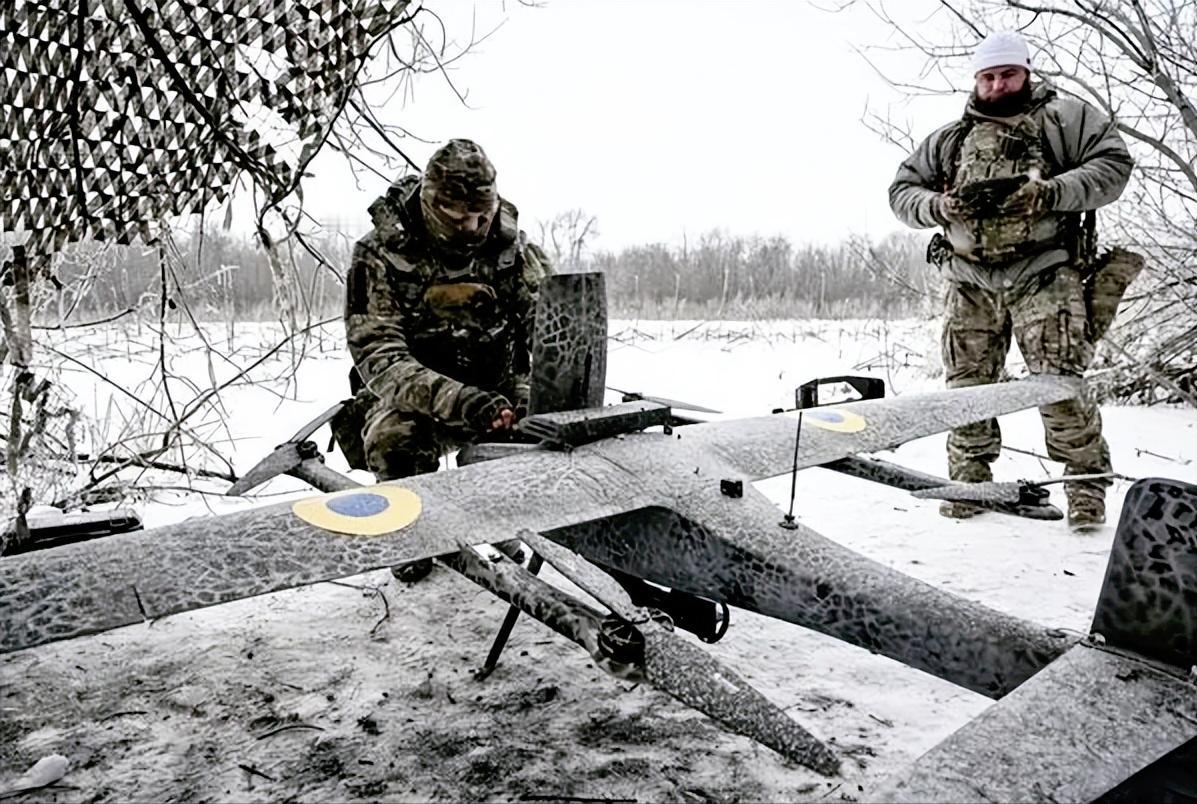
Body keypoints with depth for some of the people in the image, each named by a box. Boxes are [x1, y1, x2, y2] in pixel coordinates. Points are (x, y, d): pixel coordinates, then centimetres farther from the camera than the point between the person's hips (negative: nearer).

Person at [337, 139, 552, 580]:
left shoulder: (515, 252, -6)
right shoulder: (380, 256, -16)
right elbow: (378, 356, -25)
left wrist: (528, 392, -24)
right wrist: (456, 400, -41)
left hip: (491, 396, 3)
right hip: (411, 400, -3)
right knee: (394, 438, -34)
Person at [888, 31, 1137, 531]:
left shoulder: (1065, 117, 9)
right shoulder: (949, 139, 18)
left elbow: (1113, 165, 0)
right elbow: (901, 190, 15)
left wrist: (1047, 194, -16)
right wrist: (942, 206, -6)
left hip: (1044, 275, -3)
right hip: (971, 283, 3)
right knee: (966, 386, 2)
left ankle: (1086, 482, 4)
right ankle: (970, 479, 15)